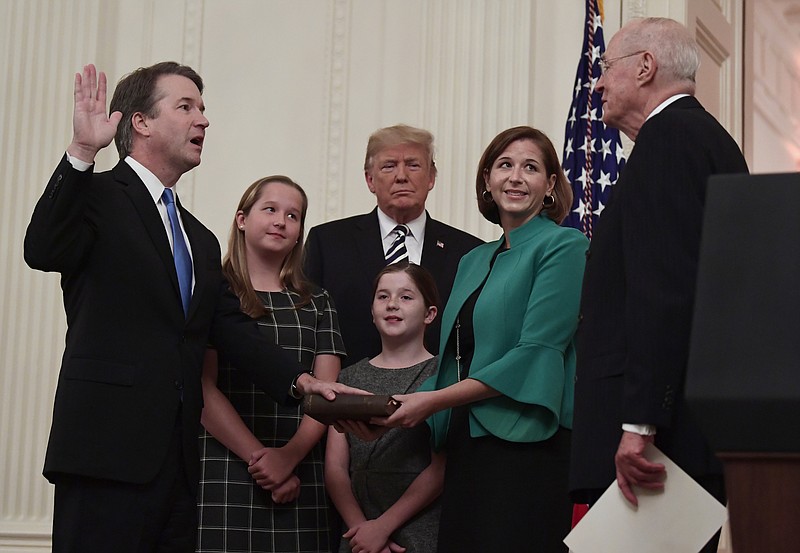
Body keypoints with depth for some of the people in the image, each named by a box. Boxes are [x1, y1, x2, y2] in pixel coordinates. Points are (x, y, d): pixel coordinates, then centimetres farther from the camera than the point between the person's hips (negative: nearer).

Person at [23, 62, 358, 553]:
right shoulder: (98, 196, 1)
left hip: (177, 465, 7)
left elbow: (232, 329, 12)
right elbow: (43, 252, -18)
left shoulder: (202, 240, 23)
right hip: (109, 452, -7)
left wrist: (301, 381, -3)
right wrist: (82, 153, -25)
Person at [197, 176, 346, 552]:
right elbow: (204, 388, -5)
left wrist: (289, 456, -12)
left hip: (301, 476, 3)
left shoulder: (316, 303, 14)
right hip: (224, 474, -3)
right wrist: (259, 457, -13)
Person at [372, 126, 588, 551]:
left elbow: (537, 354, -13)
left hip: (526, 447, -7)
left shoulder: (563, 246, -4)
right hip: (466, 446, 7)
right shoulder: (474, 261, 19)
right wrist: (394, 410, 1)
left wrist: (435, 400, -13)